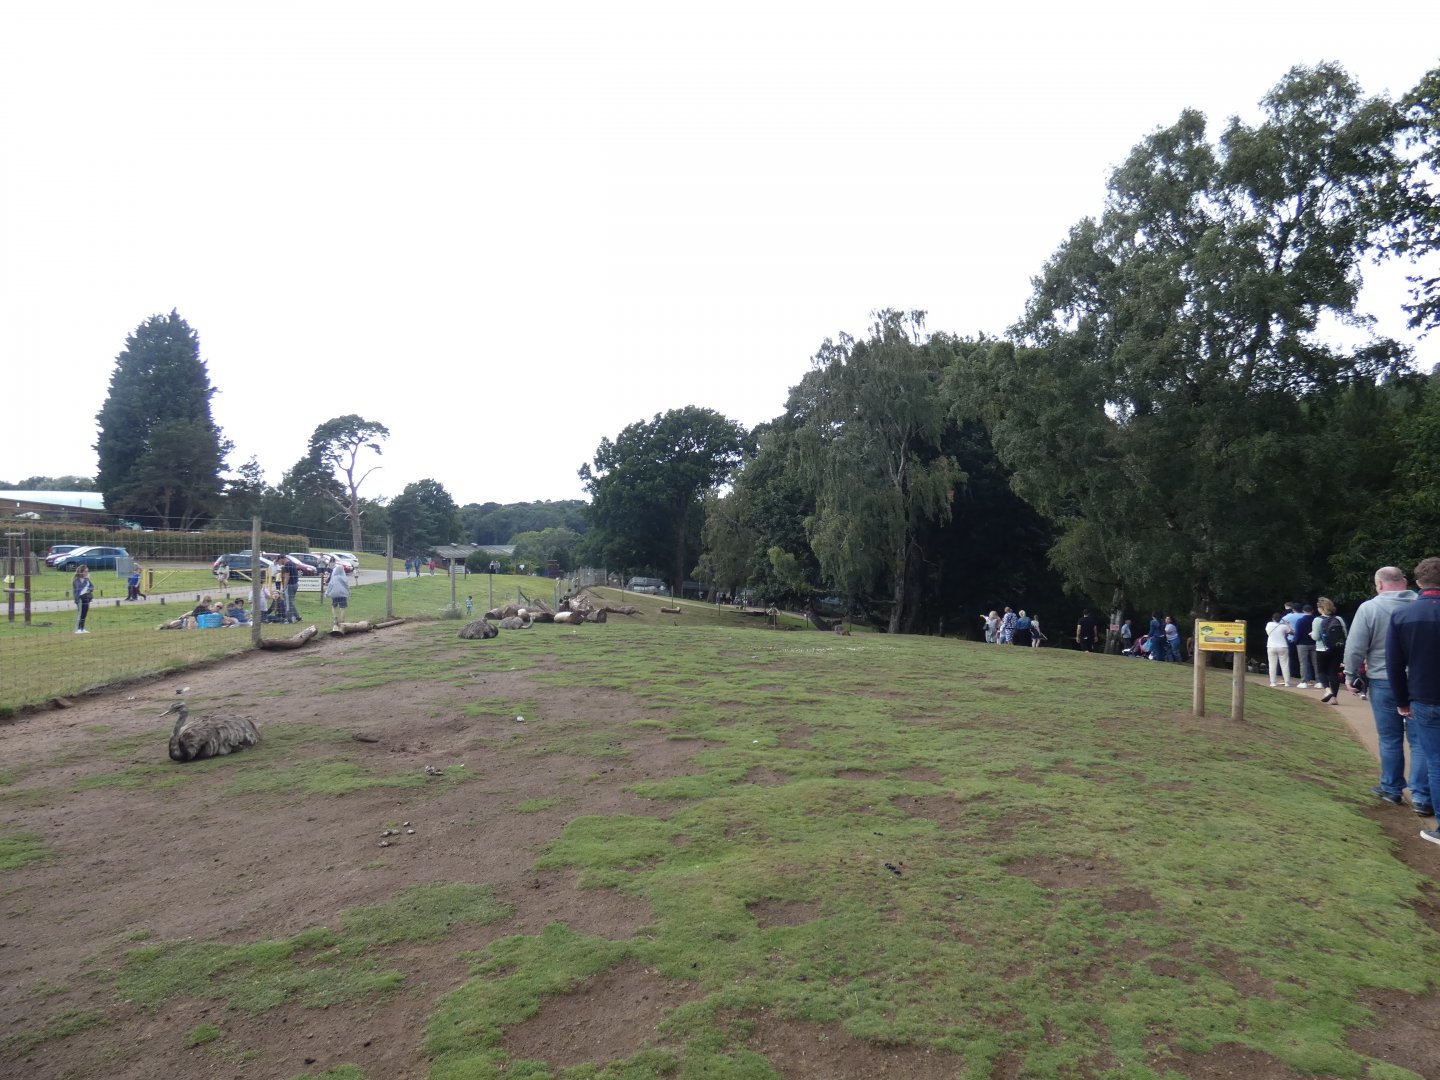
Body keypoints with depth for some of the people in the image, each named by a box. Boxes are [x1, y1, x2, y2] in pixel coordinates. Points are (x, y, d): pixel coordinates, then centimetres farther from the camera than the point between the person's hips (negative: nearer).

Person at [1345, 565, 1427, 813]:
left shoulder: (1369, 608, -10)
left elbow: (1354, 648, -9)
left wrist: (1352, 674, 6)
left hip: (1383, 681, -1)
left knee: (1390, 739, 11)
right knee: (1419, 739, 6)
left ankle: (1391, 789, 22)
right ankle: (1421, 796, 6)